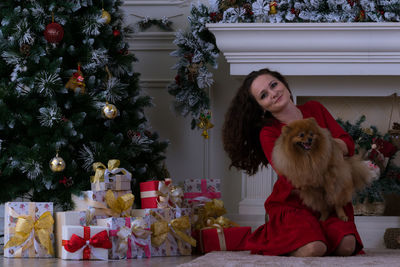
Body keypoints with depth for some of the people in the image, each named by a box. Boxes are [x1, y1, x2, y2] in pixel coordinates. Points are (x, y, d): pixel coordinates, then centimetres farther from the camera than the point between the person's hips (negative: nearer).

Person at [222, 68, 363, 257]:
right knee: (312, 250, -31)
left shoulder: (315, 110, 8)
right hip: (292, 204, -3)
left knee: (347, 246, -25)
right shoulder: (268, 133, -6)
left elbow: (348, 145, 0)